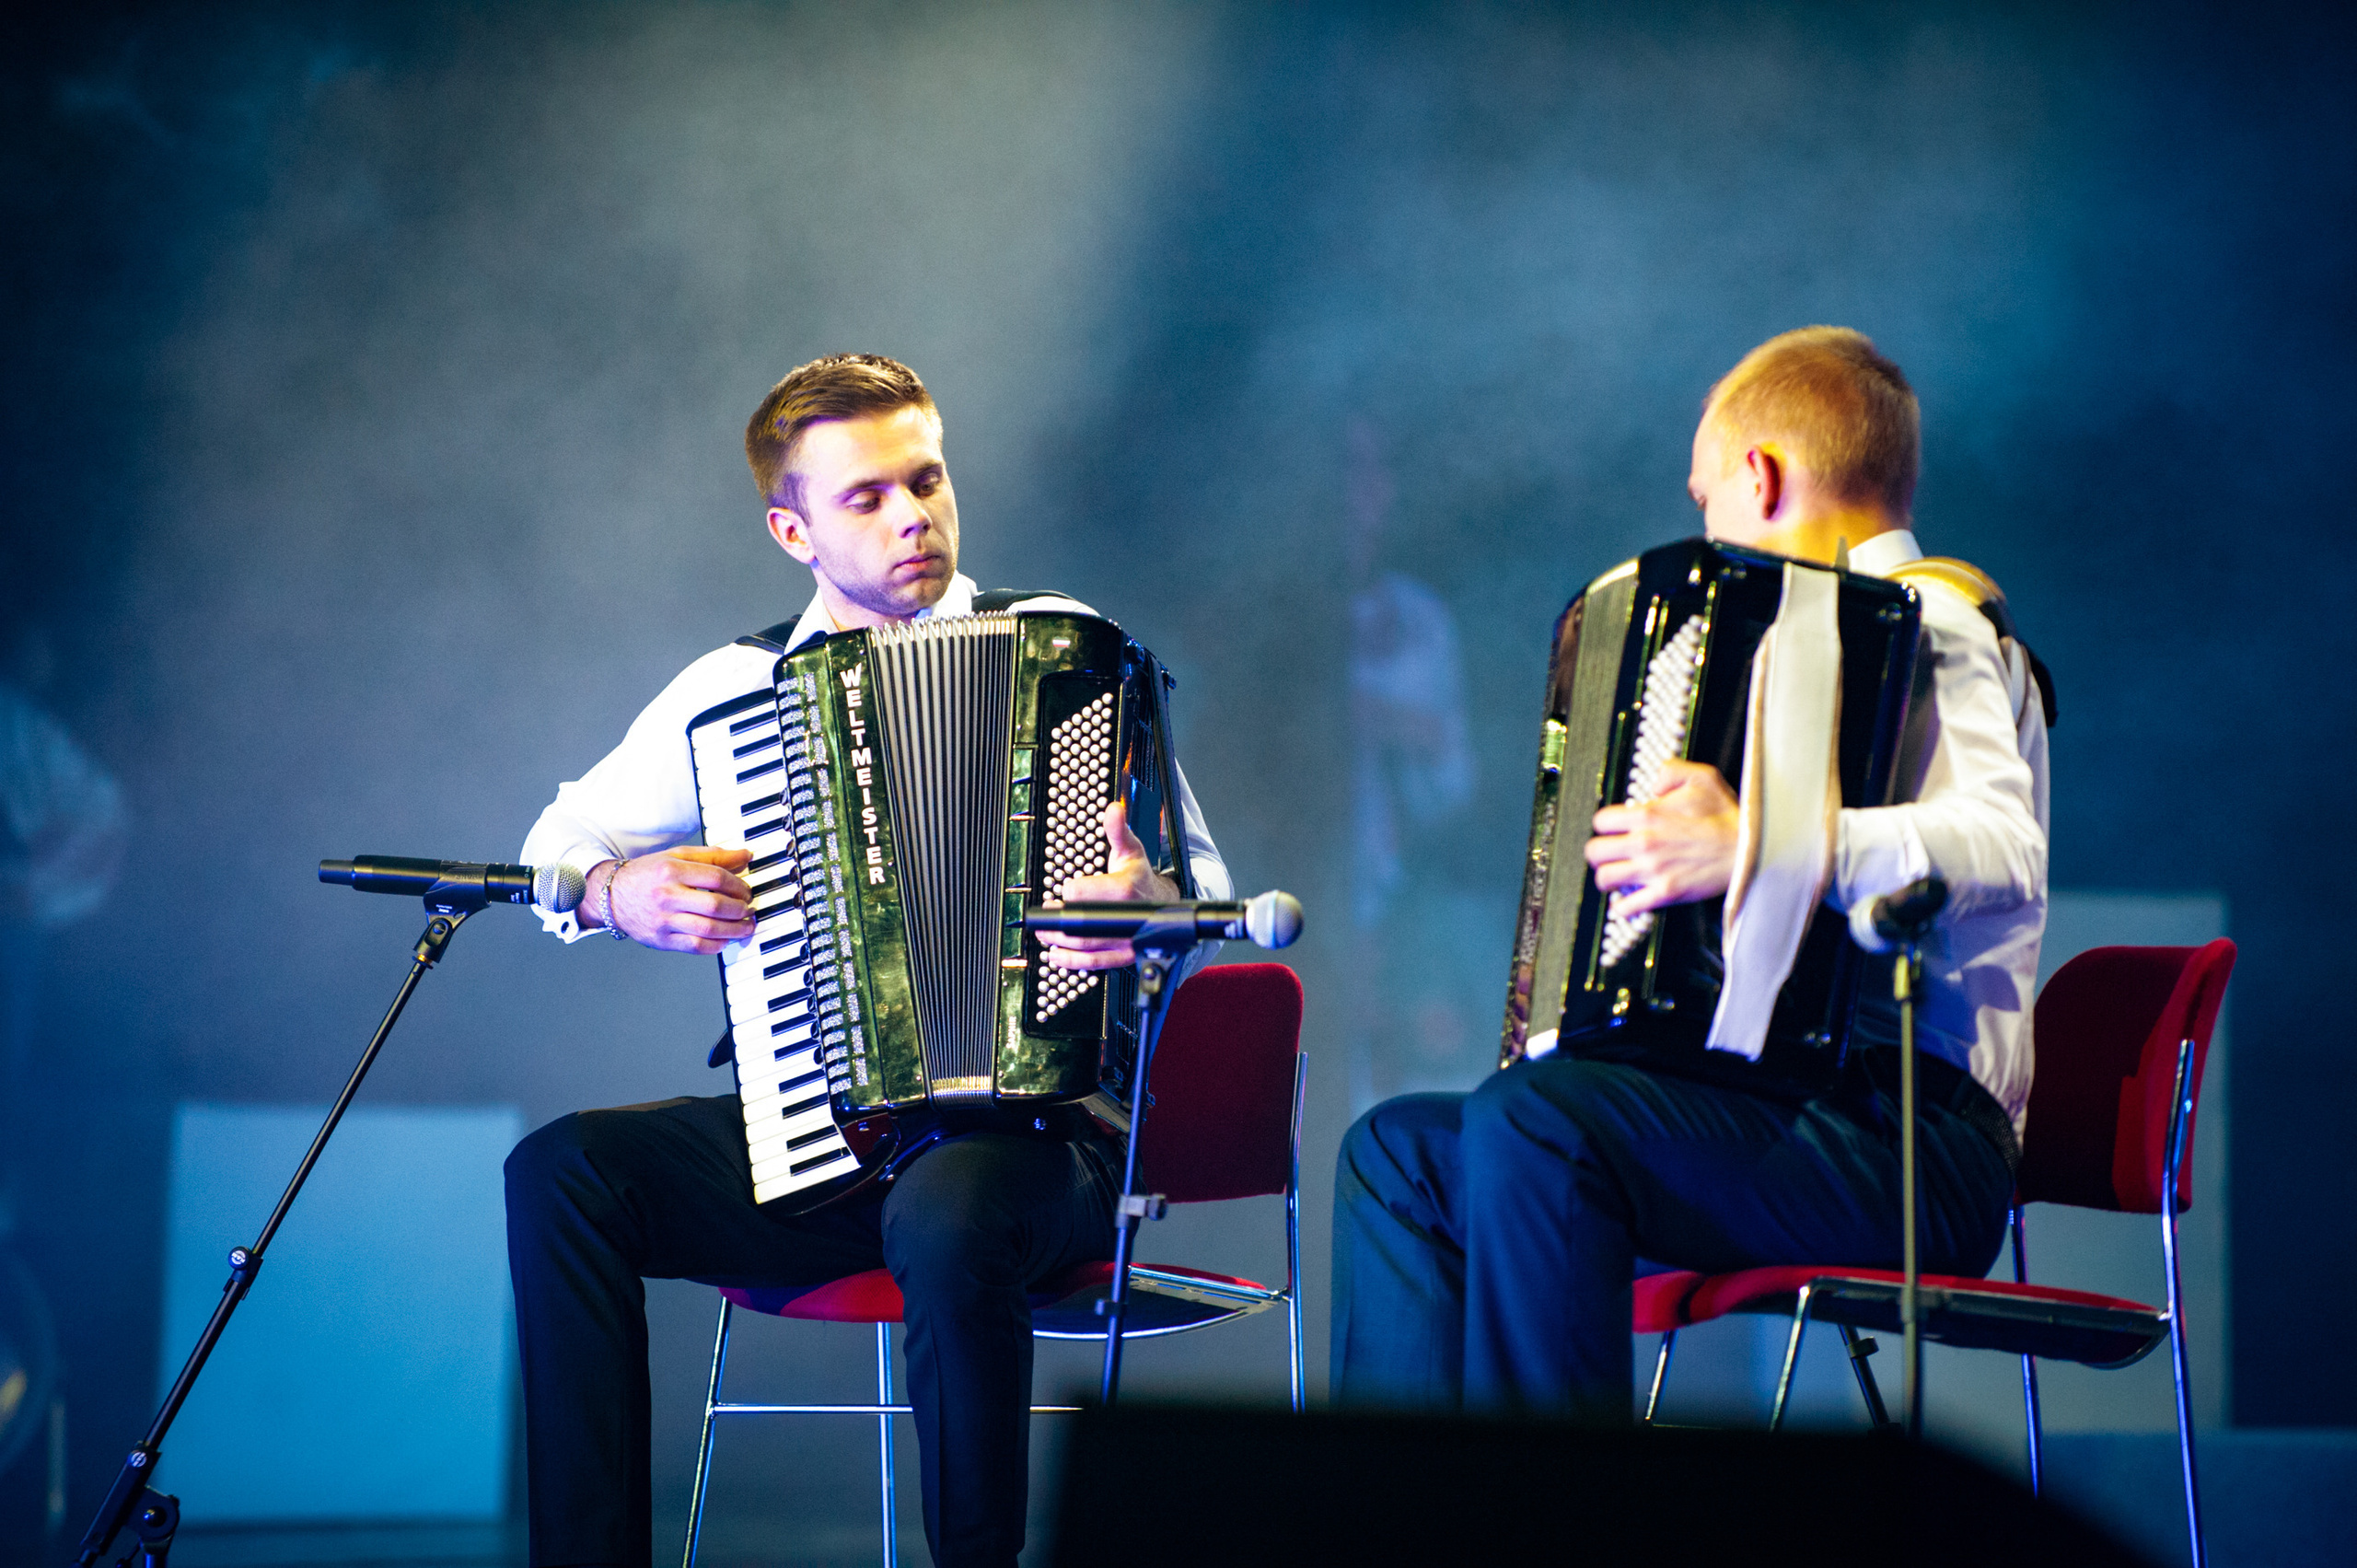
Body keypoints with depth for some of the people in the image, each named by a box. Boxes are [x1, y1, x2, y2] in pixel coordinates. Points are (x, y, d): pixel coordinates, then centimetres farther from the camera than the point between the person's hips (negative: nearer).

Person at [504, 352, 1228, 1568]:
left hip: (1026, 1119, -4)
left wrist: (1153, 908, -24)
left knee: (945, 1222, -38)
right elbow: (558, 844, 20)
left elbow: (1205, 888, 0)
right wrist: (618, 894, -4)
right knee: (561, 1172, -18)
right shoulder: (736, 689, 10)